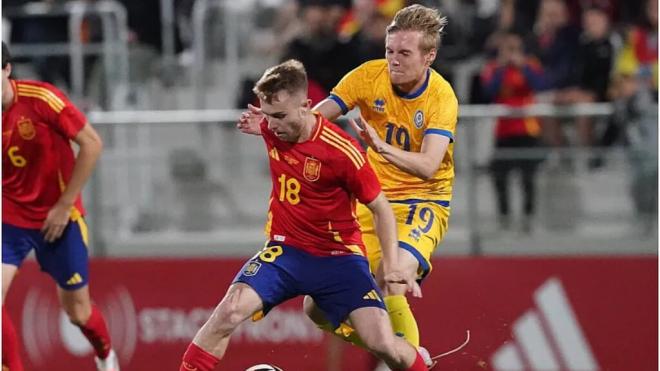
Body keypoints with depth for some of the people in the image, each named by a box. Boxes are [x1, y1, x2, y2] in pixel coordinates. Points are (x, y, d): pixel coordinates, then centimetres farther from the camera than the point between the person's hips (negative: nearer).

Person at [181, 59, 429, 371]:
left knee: (382, 343, -16)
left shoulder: (342, 152, -21)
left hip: (338, 257, -3)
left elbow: (381, 208, -9)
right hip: (285, 251, 3)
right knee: (229, 312, -22)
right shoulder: (271, 129, -7)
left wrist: (391, 266, -15)